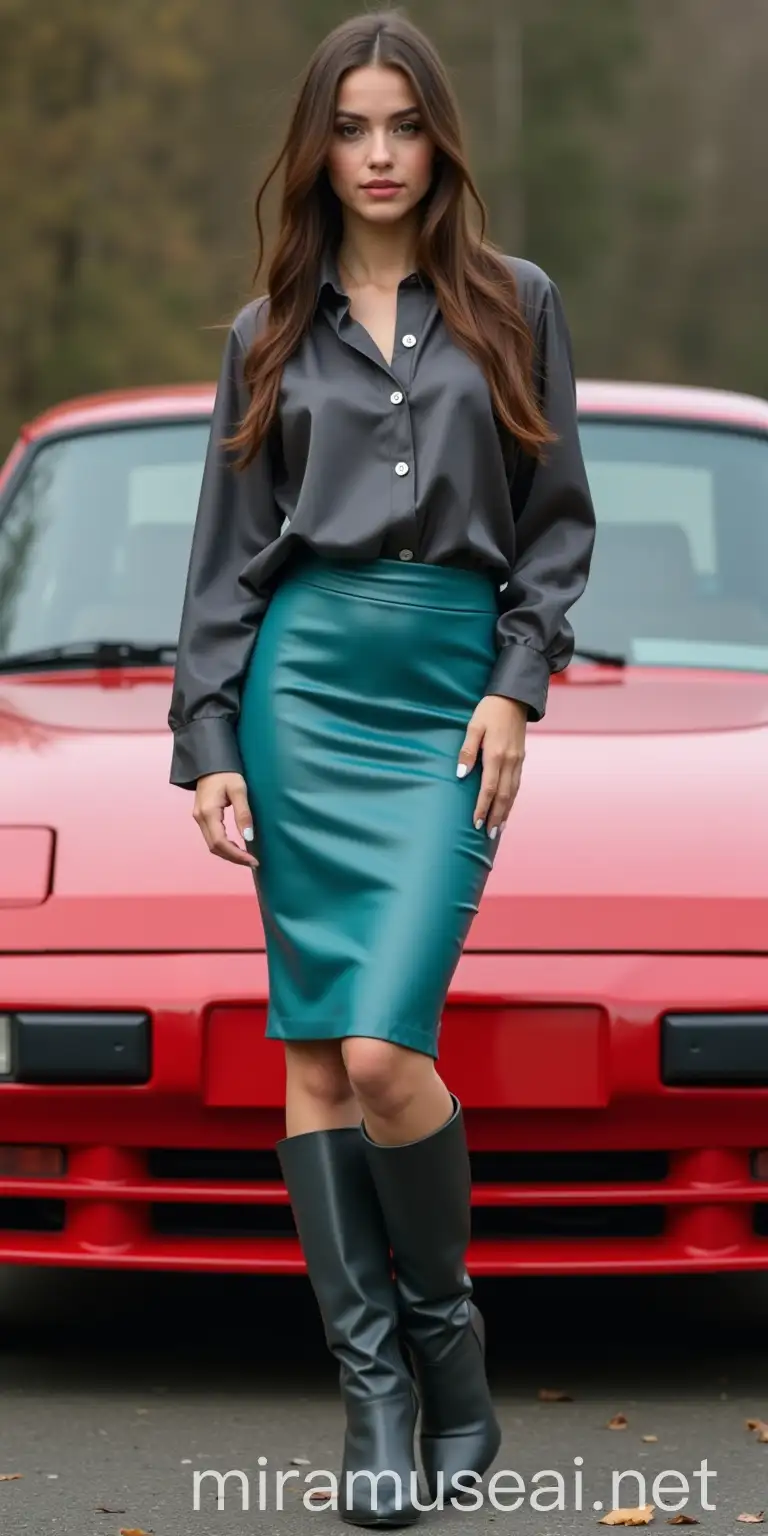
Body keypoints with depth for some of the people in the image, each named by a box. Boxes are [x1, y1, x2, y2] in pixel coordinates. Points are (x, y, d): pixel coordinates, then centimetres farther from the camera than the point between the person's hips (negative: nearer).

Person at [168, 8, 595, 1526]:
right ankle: (375, 1385, 5)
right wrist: (207, 746, 4)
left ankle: (445, 1324, 9)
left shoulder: (513, 305, 9)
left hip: (452, 695, -2)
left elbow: (557, 520, 9)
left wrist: (516, 687, -3)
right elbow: (226, 553, 11)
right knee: (312, 1055, -1)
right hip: (303, 681, 2)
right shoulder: (270, 331, 11)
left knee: (380, 1050, -14)